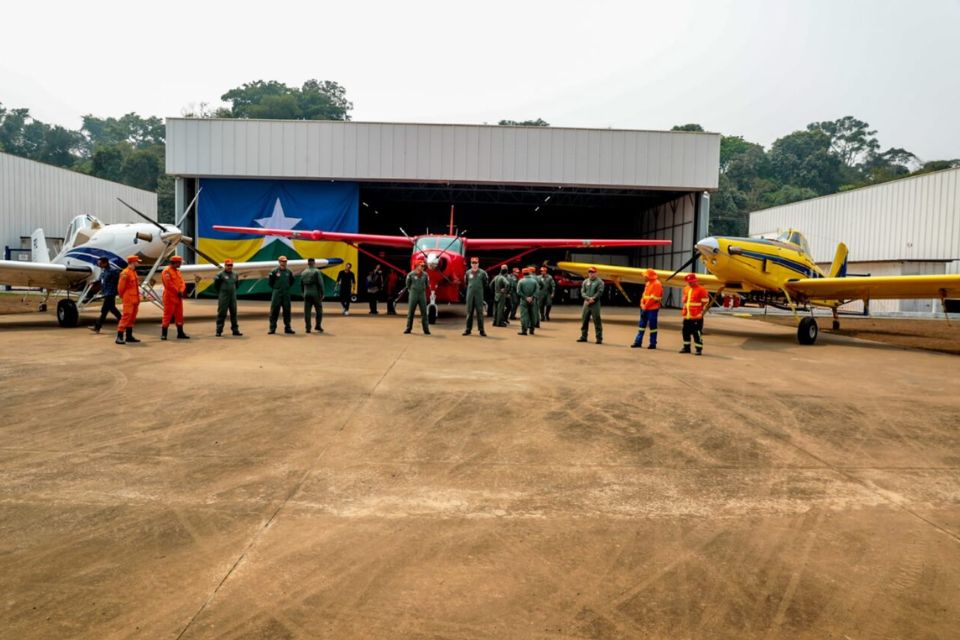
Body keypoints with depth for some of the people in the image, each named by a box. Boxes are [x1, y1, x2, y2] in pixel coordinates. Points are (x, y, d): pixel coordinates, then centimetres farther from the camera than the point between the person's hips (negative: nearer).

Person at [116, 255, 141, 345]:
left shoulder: (134, 272, 16)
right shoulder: (125, 273, -13)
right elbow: (120, 287, -12)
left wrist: (137, 297, 14)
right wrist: (123, 297, -1)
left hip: (135, 299, 9)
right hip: (128, 300, -9)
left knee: (132, 318, 12)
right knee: (126, 317, -13)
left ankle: (129, 336, 18)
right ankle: (119, 337, -12)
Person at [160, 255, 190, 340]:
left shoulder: (177, 271, 16)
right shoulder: (166, 271, -11)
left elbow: (182, 282, 11)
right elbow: (169, 284, -19)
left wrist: (181, 291, -7)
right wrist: (177, 291, -13)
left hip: (178, 297, 8)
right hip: (170, 297, -8)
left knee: (179, 315, 10)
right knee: (167, 315, -6)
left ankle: (180, 333, 16)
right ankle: (163, 334, -1)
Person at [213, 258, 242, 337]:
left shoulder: (235, 274, 9)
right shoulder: (220, 274, -7)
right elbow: (215, 285, -1)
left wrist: (233, 291, 14)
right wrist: (220, 293, 3)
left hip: (233, 297, 5)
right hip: (223, 298, -5)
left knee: (234, 313, 8)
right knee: (221, 313, -3)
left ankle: (235, 330, 15)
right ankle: (219, 331, 2)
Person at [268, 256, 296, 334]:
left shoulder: (289, 272, 7)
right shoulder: (274, 272, -4)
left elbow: (291, 281, 21)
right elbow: (269, 281, 2)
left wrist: (287, 288, 12)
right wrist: (275, 288, 5)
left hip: (286, 294, 3)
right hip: (277, 294, -3)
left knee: (287, 311, 6)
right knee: (274, 311, -2)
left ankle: (287, 328, 14)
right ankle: (272, 328, 3)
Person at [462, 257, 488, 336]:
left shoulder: (482, 273, -2)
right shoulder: (468, 272, 5)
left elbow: (485, 283, 8)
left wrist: (480, 289, 7)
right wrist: (470, 288, 11)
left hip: (479, 295, -2)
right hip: (470, 295, 2)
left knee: (480, 312, -1)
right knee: (469, 312, 6)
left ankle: (481, 330, 3)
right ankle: (468, 329, 11)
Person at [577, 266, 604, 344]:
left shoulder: (599, 282, 0)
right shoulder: (585, 281, 13)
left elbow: (600, 292, -10)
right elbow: (582, 292, 5)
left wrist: (592, 299, -18)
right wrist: (589, 298, -11)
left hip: (595, 304, -5)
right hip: (586, 303, 5)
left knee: (597, 321, -6)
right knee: (584, 320, 8)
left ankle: (599, 338, -2)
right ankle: (583, 337, 19)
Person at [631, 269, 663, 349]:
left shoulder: (657, 284, -13)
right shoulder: (648, 283, 15)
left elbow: (653, 298, -18)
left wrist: (645, 306, -15)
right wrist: (642, 304, 3)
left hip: (653, 309, -9)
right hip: (645, 308, 9)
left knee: (652, 326, -2)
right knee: (642, 325, 11)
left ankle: (653, 344, 6)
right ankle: (638, 342, 17)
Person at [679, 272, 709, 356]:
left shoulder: (701, 289, -7)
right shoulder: (686, 289, 15)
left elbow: (705, 302, -8)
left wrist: (701, 312, -9)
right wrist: (683, 310, 13)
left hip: (696, 316, -7)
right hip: (687, 316, 7)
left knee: (697, 333, -6)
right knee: (686, 331, 12)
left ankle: (699, 349, 1)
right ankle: (686, 347, 24)